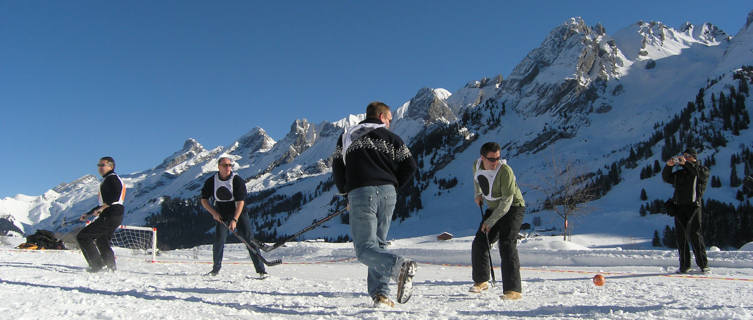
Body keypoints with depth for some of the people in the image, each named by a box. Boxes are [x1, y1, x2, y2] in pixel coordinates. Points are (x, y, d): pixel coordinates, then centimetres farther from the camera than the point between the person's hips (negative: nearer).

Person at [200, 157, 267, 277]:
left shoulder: (237, 180, -15)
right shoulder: (211, 181, -5)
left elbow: (240, 202, -20)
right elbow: (204, 200, 3)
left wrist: (234, 220, -30)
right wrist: (213, 212, -12)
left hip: (238, 213, -2)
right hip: (221, 215, 2)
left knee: (249, 239, -11)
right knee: (219, 241, -7)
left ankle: (261, 270, -10)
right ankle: (216, 268, 17)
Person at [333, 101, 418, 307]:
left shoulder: (347, 137, 17)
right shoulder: (390, 138, 14)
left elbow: (337, 167, 12)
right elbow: (409, 166, 6)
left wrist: (346, 192, 24)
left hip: (360, 193, -2)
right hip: (387, 194, 2)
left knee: (365, 249, -7)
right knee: (378, 244, 13)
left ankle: (399, 266, -34)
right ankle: (380, 293, 2)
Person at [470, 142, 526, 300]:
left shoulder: (505, 170, -27)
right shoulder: (477, 164, -6)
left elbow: (507, 200, -26)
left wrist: (491, 221, -25)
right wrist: (477, 194, 10)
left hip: (512, 208, -7)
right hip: (493, 209, 7)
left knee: (506, 244, -22)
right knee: (479, 243, 5)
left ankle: (514, 289, -21)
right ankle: (481, 281, 25)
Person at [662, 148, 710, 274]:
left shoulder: (702, 170, 8)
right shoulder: (679, 174, 22)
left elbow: (701, 174, -14)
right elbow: (666, 178, 14)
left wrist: (686, 163, -19)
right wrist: (669, 166, -2)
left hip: (693, 206, -5)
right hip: (678, 207, 5)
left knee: (695, 235, -10)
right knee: (680, 237, 4)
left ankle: (703, 264, -3)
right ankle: (684, 265, 10)